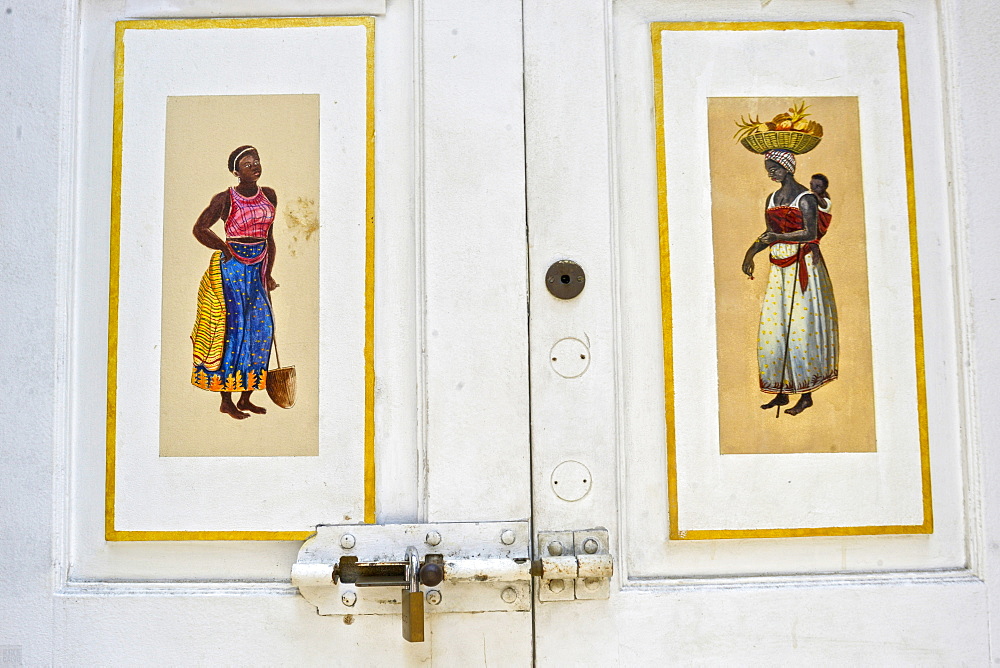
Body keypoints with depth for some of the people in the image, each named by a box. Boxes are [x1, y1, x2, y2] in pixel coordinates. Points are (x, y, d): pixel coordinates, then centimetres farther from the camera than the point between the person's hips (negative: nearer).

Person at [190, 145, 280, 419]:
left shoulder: (269, 196, 8)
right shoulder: (226, 199, -7)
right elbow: (200, 229, -2)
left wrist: (268, 274, 10)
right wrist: (226, 250, -2)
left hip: (257, 269, 5)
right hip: (230, 268, -5)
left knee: (259, 329, 4)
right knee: (231, 329, -3)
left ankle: (246, 397, 16)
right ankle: (226, 401, 6)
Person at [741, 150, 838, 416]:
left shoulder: (806, 198, -6)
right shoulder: (772, 199, 14)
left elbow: (810, 233, -14)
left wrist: (779, 236, -24)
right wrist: (752, 251, 6)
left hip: (803, 265, -7)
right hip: (779, 267, 7)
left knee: (801, 329, -6)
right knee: (774, 330, 3)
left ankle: (806, 394, 2)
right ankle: (781, 391, 11)